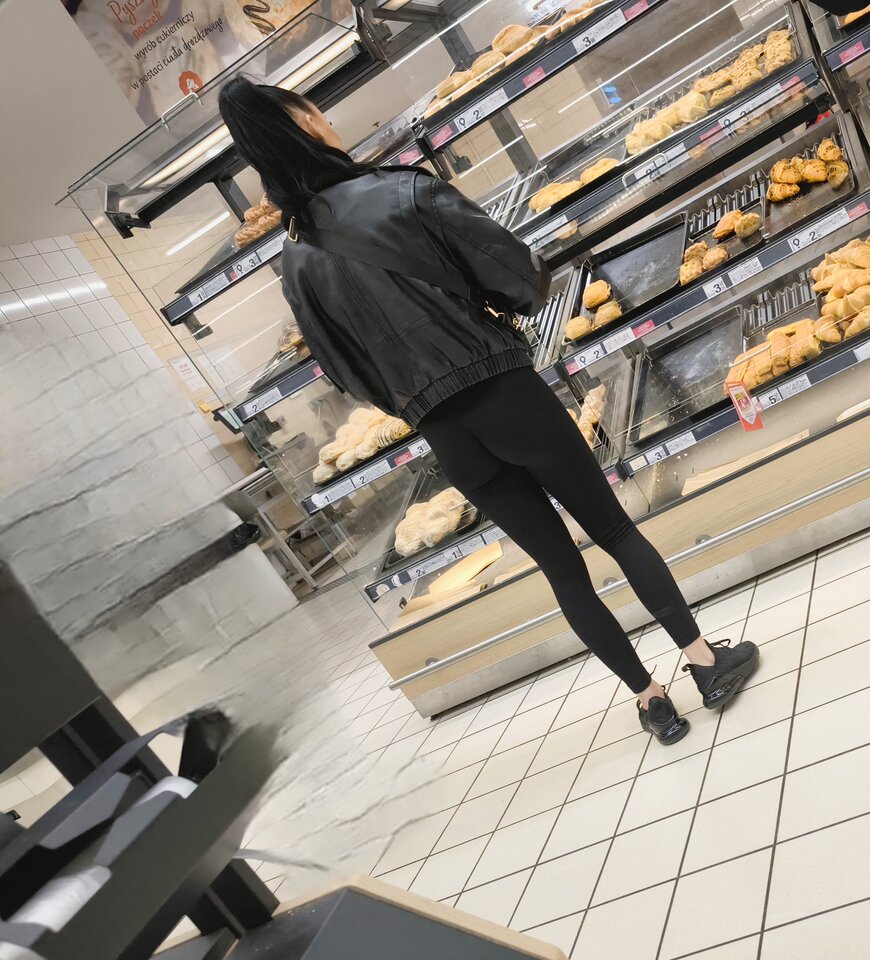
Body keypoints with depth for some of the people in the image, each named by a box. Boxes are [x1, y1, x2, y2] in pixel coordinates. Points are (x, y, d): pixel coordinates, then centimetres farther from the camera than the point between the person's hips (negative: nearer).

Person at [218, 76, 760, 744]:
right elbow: (518, 273, -7)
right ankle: (707, 662, 24)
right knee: (615, 530, 15)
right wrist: (537, 283, 16)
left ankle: (650, 698, 26)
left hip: (445, 435, 4)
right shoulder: (405, 191, -10)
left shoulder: (296, 264, 4)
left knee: (561, 567, 16)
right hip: (504, 393, -4)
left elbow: (349, 372, 9)